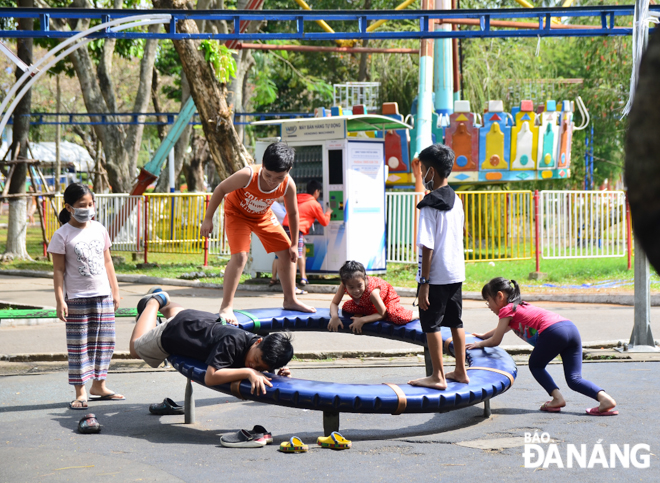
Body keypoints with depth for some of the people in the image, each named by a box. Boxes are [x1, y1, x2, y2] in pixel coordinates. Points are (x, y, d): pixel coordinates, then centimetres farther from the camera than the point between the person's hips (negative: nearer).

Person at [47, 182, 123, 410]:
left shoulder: (99, 229, 8)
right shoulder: (62, 235, -7)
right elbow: (59, 270, -7)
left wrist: (115, 291, 14)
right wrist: (60, 301, -13)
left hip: (103, 296, 5)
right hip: (77, 298, -5)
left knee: (105, 342, 8)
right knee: (79, 345, -1)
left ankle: (98, 386, 19)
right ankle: (80, 393, 2)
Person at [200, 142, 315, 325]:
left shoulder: (288, 185, -27)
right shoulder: (248, 175, -39)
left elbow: (292, 214, -9)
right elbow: (220, 189, -23)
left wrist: (294, 244, -3)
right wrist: (208, 219, -18)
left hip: (263, 215, 5)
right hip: (237, 212, -5)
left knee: (286, 252, 7)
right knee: (240, 255, -22)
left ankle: (290, 300, 25)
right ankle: (226, 307, -16)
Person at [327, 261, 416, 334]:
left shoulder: (372, 291, -43)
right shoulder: (344, 286, -31)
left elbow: (383, 314, -31)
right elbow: (334, 303, -17)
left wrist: (362, 320, -38)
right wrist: (334, 317, -39)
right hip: (367, 306, 6)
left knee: (398, 317, -34)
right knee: (346, 308, -17)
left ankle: (416, 315, -5)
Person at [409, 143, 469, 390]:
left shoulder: (430, 205, -16)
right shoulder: (456, 201, 8)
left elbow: (428, 247, -18)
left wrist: (424, 282, -15)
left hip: (435, 276, -8)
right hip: (456, 272, 8)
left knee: (431, 325, 1)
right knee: (455, 322, 16)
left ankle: (438, 376, 4)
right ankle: (461, 371, 22)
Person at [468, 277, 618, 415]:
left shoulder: (507, 310, 10)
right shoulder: (520, 307, 35)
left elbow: (495, 341, 14)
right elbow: (502, 328, 54)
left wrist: (479, 344, 32)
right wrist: (484, 335, 66)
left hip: (553, 331, -8)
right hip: (571, 328, 8)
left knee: (536, 365, 16)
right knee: (574, 379, 6)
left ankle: (557, 398, 1)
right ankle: (603, 397, -15)